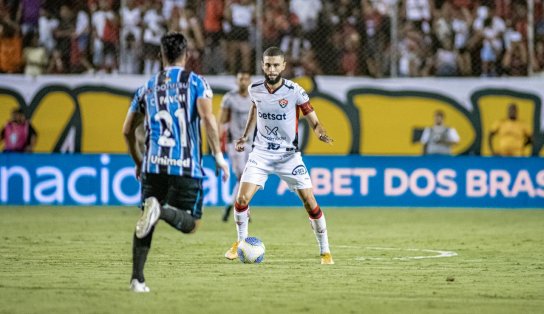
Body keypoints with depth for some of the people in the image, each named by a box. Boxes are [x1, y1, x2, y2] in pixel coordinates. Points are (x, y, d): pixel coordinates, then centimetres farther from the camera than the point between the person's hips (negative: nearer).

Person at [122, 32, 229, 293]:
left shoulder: (148, 86, 15)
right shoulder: (195, 82, 4)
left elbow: (127, 130, 19)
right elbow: (208, 119, -11)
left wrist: (138, 163, 31)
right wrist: (218, 155, -7)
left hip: (153, 164, 3)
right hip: (186, 166, -3)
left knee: (145, 223, 13)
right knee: (190, 223, 4)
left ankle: (137, 278, 0)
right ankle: (161, 210, -28)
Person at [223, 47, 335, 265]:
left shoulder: (295, 91, -14)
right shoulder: (255, 90, -5)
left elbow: (313, 121, -10)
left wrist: (321, 133, -30)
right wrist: (245, 135, 17)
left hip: (289, 155, -2)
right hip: (261, 153, 2)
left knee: (310, 203, -6)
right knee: (242, 199, -12)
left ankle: (325, 251, 9)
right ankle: (241, 243, 12)